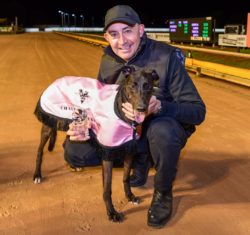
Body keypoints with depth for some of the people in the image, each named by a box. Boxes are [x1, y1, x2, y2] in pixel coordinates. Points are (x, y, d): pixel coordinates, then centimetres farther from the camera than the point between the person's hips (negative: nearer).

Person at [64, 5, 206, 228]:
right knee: (74, 151, -9)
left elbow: (198, 111, -23)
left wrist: (158, 107, -42)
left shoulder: (166, 57, -22)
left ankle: (163, 192, -10)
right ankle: (139, 158, 11)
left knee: (162, 130, -41)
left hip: (161, 129, -5)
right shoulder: (108, 61, -6)